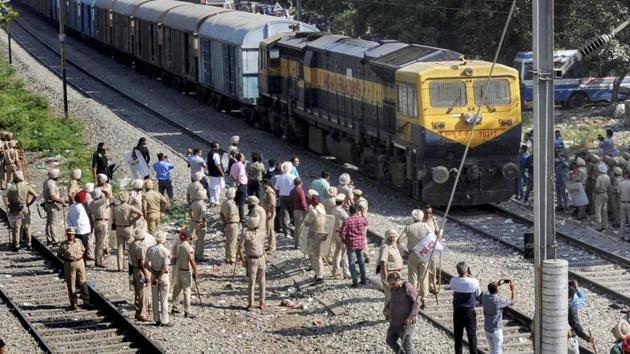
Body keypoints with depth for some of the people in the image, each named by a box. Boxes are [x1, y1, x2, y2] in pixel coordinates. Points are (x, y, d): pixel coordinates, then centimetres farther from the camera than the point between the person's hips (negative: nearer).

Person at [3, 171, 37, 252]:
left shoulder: (11, 187, -7)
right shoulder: (26, 186, -3)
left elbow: (5, 197, -16)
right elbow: (35, 195, -6)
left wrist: (8, 205, -3)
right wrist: (29, 203, 4)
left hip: (15, 210, -1)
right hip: (25, 209, 1)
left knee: (15, 228, 5)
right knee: (27, 227, 13)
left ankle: (16, 246, 5)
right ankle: (28, 245, 16)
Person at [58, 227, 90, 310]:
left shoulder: (78, 242, 5)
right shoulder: (63, 244, -3)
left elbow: (83, 250, 18)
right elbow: (59, 255, 3)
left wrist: (81, 256, 0)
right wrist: (67, 259, -9)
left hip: (80, 263, 2)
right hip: (69, 265, -2)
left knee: (83, 282, 5)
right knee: (70, 284, 1)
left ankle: (86, 300, 19)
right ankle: (73, 303, 8)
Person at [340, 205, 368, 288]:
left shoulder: (347, 221, -14)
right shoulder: (362, 219, -3)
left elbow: (342, 232, -18)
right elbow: (366, 222, 21)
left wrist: (345, 240, 0)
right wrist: (359, 215, 30)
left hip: (351, 244, -4)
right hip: (361, 243, 4)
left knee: (352, 262, 2)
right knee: (361, 260, 19)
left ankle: (355, 281, -3)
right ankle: (363, 279, 26)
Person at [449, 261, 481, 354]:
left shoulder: (453, 281, -14)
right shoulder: (474, 282, -20)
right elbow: (478, 294, -2)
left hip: (457, 310, 2)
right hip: (469, 311, -2)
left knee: (458, 335, 15)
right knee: (471, 334, 9)